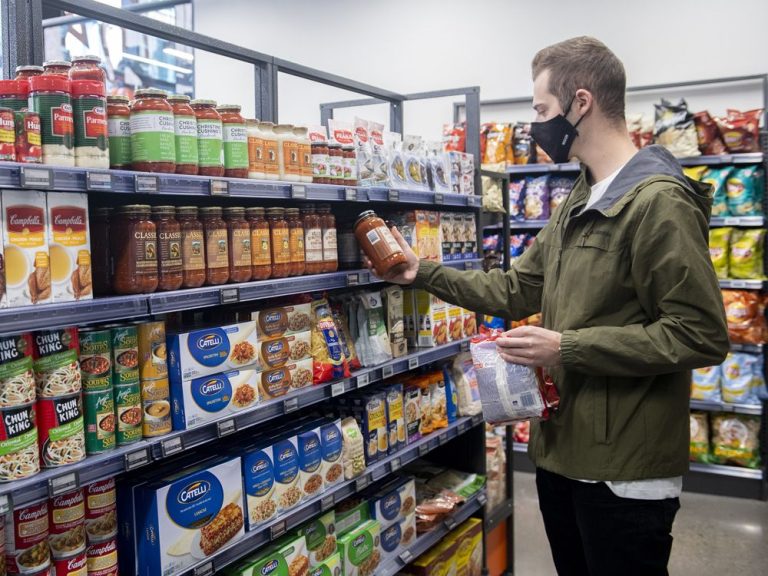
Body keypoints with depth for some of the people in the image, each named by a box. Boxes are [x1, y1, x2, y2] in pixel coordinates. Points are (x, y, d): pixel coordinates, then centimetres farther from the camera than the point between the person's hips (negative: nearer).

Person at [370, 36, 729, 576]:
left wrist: (567, 348, -23)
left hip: (625, 471, -9)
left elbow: (701, 336, -22)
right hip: (562, 450, 9)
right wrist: (424, 272, 10)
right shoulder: (577, 204, 13)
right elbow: (517, 289, 15)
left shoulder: (659, 201, -18)